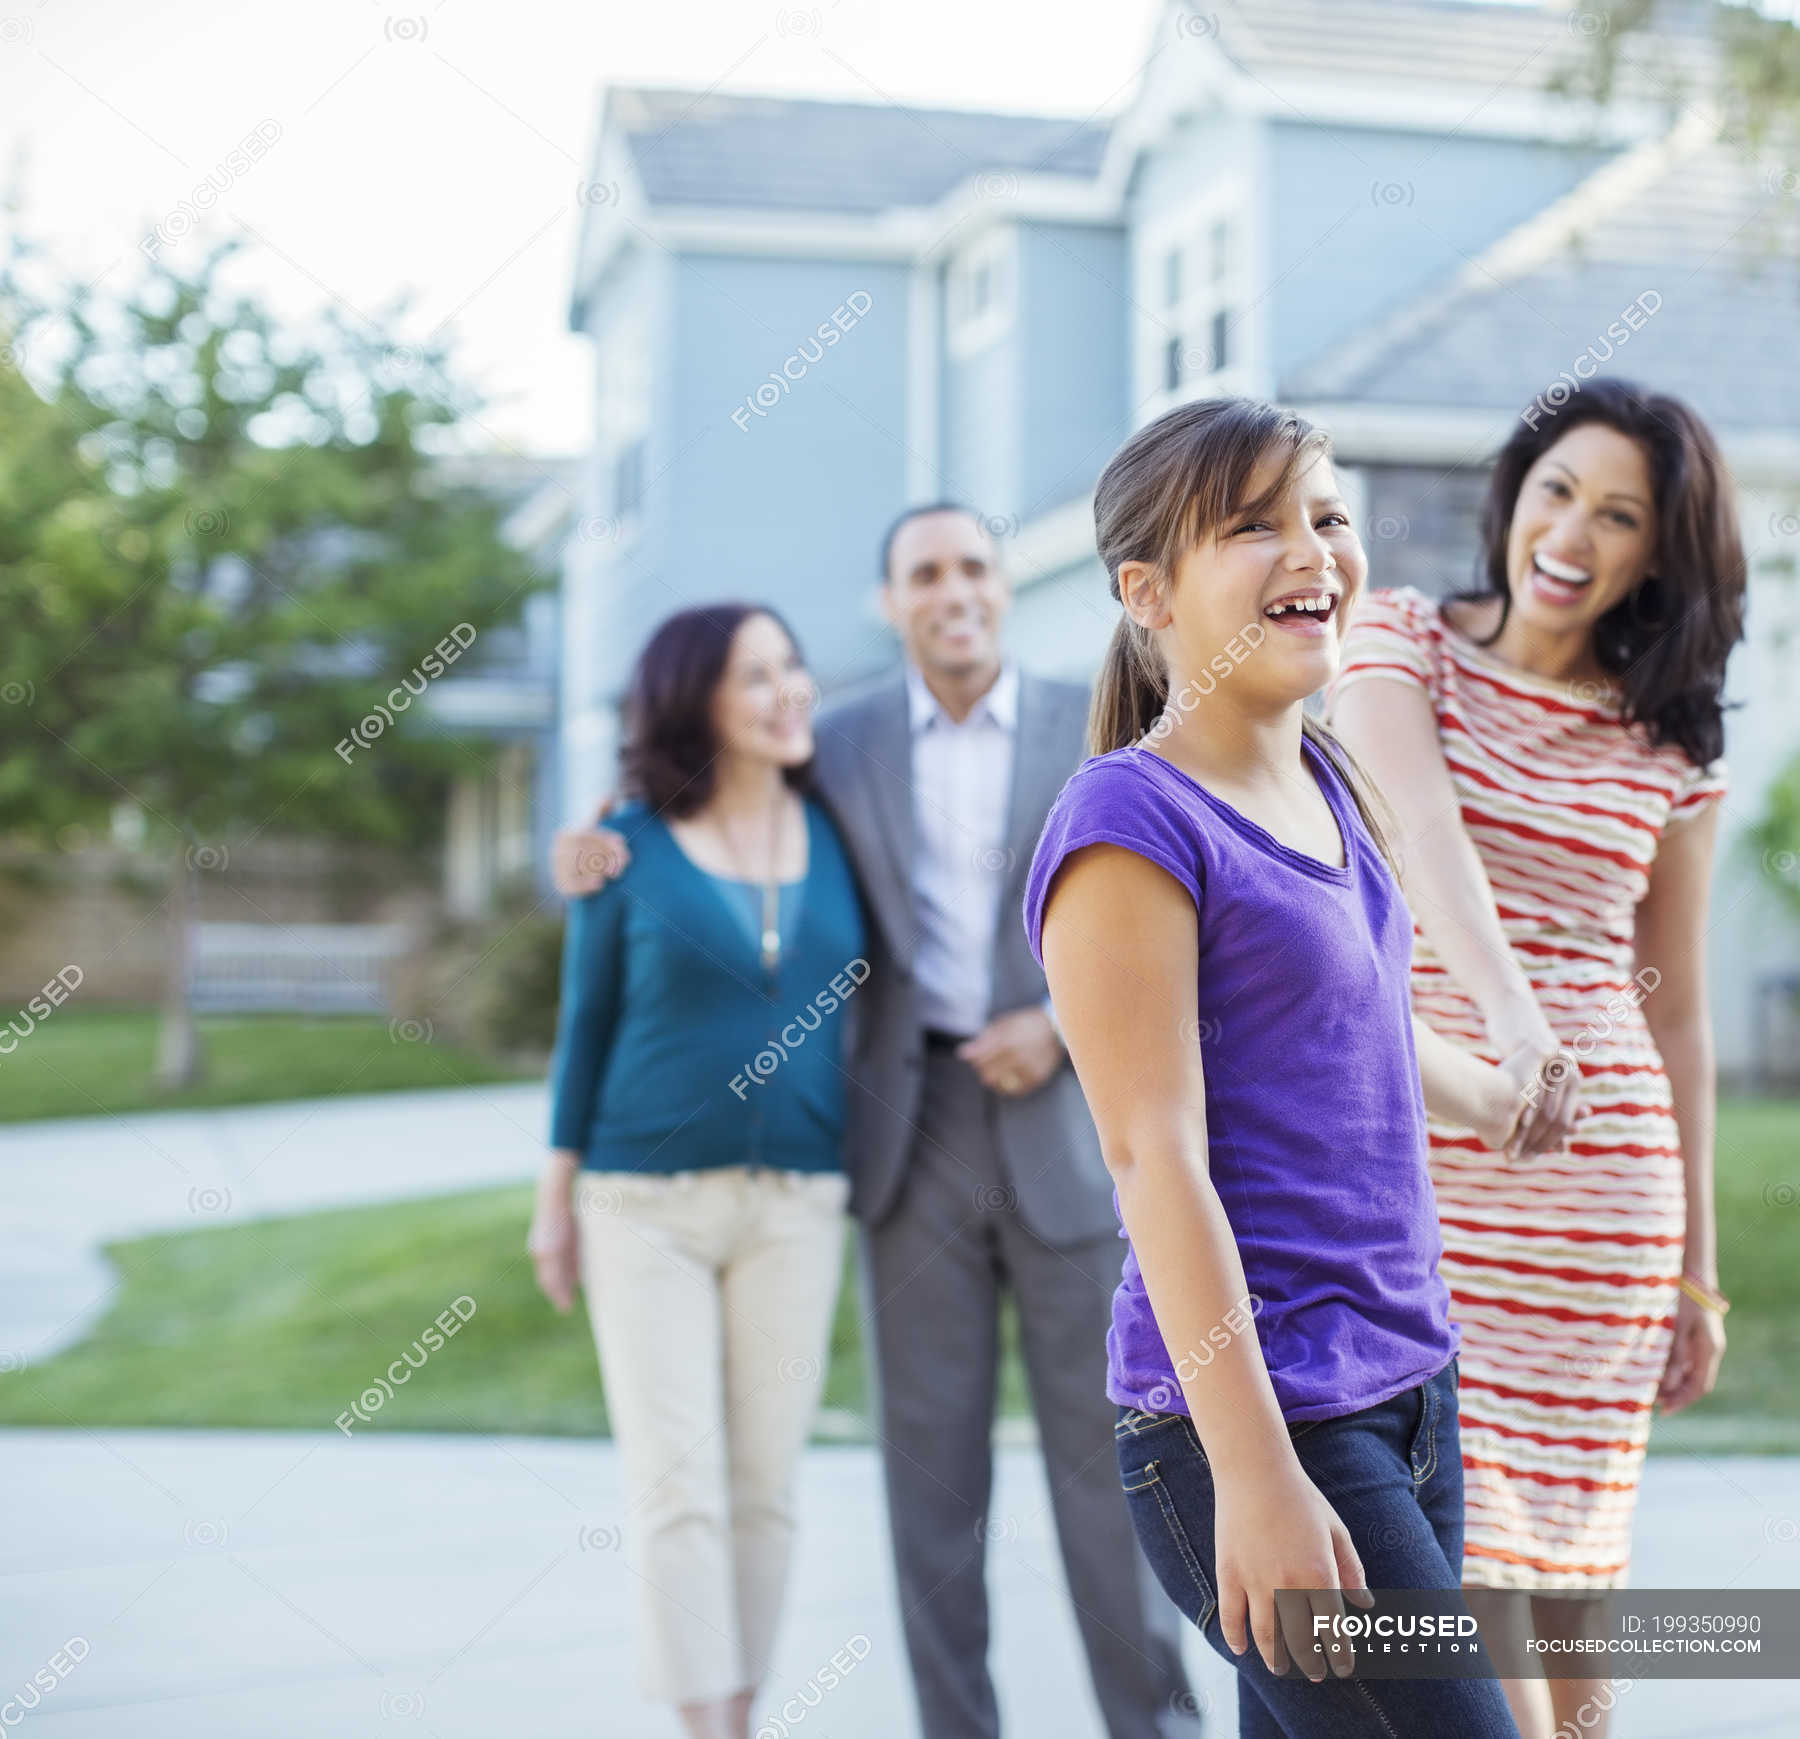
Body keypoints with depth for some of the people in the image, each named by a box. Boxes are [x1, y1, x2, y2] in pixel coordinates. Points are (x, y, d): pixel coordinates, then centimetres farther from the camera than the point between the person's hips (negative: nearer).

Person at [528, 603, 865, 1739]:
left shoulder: (835, 837, 4)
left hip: (796, 1205, 3)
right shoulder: (629, 848, -2)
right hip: (648, 1203, -2)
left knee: (765, 1484, 6)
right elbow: (587, 1022, 3)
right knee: (677, 1483, -6)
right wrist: (556, 1198, 4)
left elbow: (860, 1003, 12)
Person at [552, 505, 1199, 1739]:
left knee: (1104, 1438, 2)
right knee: (931, 1451, 3)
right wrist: (602, 852, -8)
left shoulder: (1100, 729, 3)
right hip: (912, 1126, 1)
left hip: (1066, 1120, -1)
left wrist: (1065, 1026, -13)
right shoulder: (840, 744, 7)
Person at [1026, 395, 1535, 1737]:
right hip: (1259, 1411, -8)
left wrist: (1492, 1096, 43)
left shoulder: (1327, 783, 11)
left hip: (1408, 1380, 8)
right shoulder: (1129, 824, -14)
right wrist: (1254, 1475, -22)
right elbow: (1154, 1157, -19)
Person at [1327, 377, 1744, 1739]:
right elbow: (1424, 833, -17)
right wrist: (1507, 1010, -36)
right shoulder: (1401, 647, 3)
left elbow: (1676, 1018, 12)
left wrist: (1698, 1271, 12)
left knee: (1559, 1556, 5)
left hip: (1598, 1186, 1)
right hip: (1408, 1162, -1)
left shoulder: (1671, 751, 9)